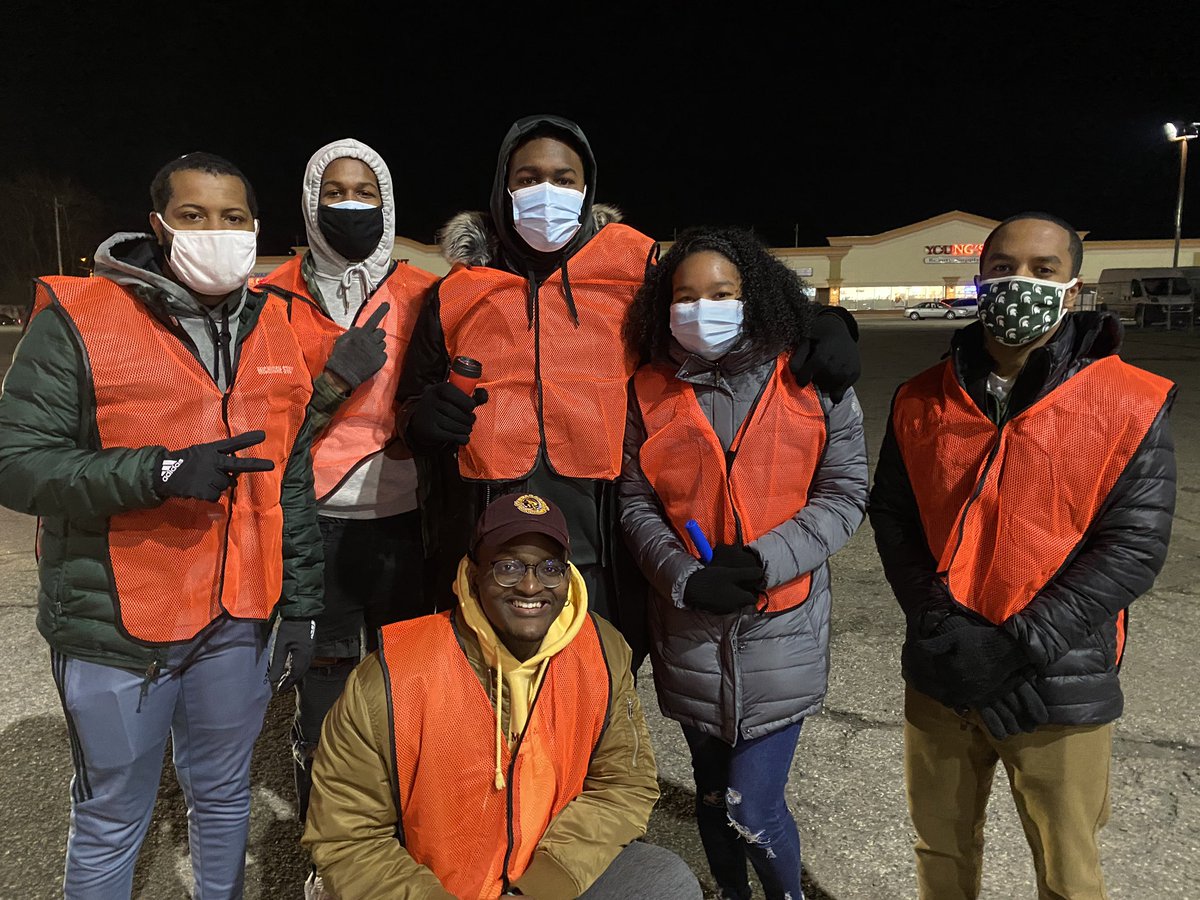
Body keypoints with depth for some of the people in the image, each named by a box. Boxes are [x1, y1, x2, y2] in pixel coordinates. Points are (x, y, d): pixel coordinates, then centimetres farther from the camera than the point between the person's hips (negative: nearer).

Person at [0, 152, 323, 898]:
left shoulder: (274, 332, 6)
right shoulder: (77, 320, -8)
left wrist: (301, 605, 8)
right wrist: (162, 471, -25)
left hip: (237, 619, 4)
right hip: (115, 625, -4)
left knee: (225, 796, 20)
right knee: (112, 822, 12)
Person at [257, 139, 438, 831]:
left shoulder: (422, 295, 6)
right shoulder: (277, 298, 6)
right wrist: (336, 379, -12)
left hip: (404, 520, 1)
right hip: (316, 521, 0)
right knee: (324, 689, 5)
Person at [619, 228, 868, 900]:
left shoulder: (812, 386, -4)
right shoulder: (650, 394, 1)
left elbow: (845, 494, -5)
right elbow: (635, 503, 1)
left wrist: (764, 560, -18)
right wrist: (684, 577, -14)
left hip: (782, 626, -2)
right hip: (690, 630, 3)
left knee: (752, 809, -3)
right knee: (712, 792, 20)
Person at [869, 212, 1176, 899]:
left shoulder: (1134, 406, -10)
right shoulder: (922, 402, 0)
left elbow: (1134, 546, -14)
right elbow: (892, 516, 1)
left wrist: (1017, 647, -19)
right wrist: (940, 623, -12)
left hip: (1058, 686, -2)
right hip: (939, 675, 3)